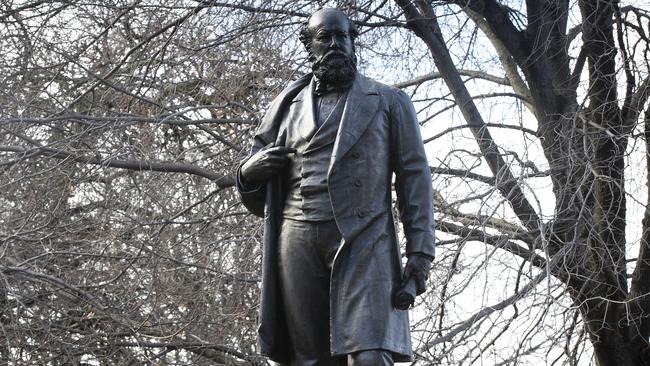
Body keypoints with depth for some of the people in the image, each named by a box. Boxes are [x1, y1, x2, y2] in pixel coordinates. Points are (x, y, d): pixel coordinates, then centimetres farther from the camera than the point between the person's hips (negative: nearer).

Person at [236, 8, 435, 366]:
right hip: (298, 240, 3)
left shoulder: (387, 101, 14)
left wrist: (420, 248, -4)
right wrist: (250, 172, -1)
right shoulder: (287, 105, 20)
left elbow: (413, 174, 7)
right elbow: (251, 171, 25)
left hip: (362, 238, -3)